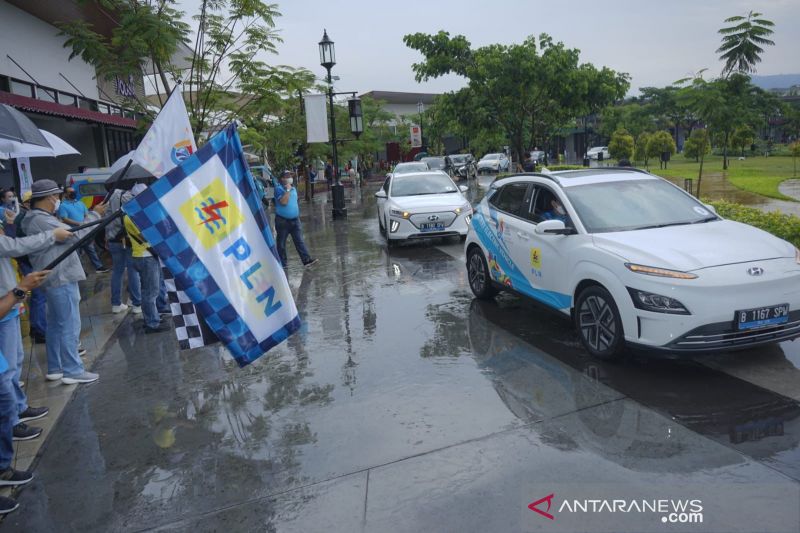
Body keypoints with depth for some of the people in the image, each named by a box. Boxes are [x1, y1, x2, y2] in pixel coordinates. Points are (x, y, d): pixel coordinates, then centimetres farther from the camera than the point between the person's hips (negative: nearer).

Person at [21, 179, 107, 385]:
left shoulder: (39, 219, 15)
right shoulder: (41, 220, -19)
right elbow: (75, 234, -20)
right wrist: (95, 215, -12)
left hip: (56, 279, 11)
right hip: (61, 279, -11)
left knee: (55, 325, 15)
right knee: (70, 326, -4)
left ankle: (55, 368, 24)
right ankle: (72, 371, 2)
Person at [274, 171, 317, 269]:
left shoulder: (293, 189, 12)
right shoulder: (279, 189, -10)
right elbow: (283, 202, -23)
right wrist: (288, 190, -21)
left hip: (295, 220, 5)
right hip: (282, 220, -5)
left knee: (299, 240, -1)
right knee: (281, 243, 5)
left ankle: (307, 259, -4)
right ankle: (282, 263, 15)